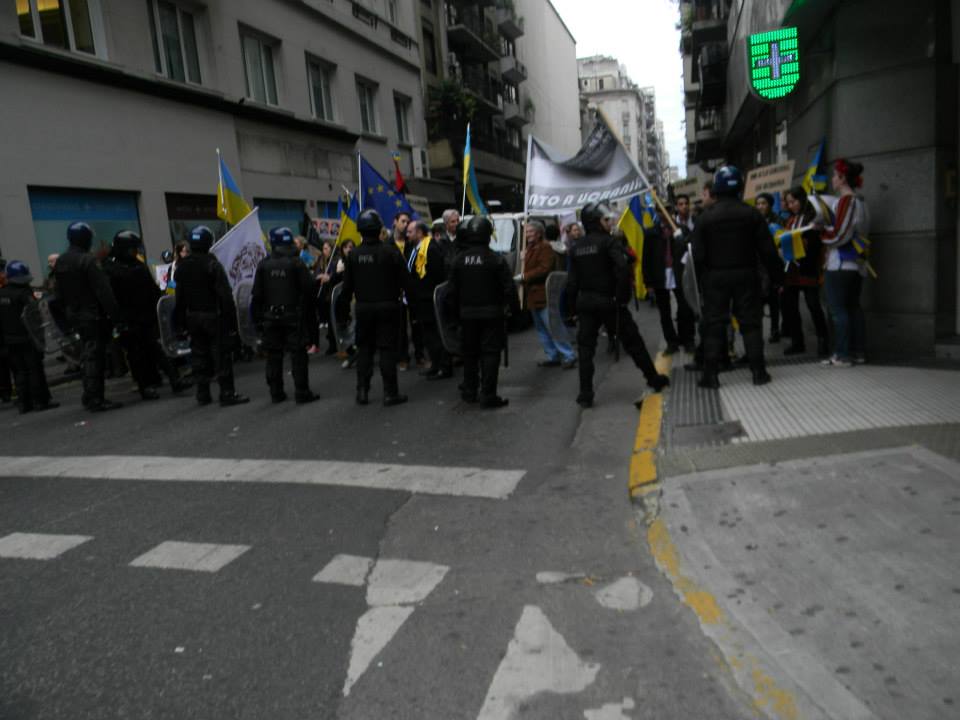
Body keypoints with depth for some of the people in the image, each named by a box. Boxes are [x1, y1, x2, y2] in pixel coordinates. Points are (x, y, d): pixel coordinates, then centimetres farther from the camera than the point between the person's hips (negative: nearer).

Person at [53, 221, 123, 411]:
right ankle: (95, 399, -6)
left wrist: (66, 317, 19)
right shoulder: (88, 260, -16)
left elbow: (59, 295, 15)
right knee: (94, 355, -6)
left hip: (73, 315, 8)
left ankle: (90, 397, 22)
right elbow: (103, 290, -19)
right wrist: (114, 313, -17)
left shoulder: (60, 262, 11)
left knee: (88, 356, 16)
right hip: (92, 315, -8)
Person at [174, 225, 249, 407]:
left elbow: (180, 296, 10)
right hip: (213, 316, -6)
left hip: (192, 316, 6)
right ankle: (227, 393, -3)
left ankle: (203, 394, 16)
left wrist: (181, 320, 15)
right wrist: (231, 318, -14)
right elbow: (225, 295, -18)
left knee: (199, 354, 12)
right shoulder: (212, 264, -14)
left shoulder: (182, 266, 6)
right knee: (222, 354, -3)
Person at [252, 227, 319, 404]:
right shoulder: (296, 263, -7)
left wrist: (258, 317, 11)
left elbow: (257, 294, 5)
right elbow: (308, 291, -7)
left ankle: (276, 393, 13)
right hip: (294, 316, -3)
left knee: (273, 355, 9)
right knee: (298, 355, 0)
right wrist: (311, 316, 0)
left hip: (271, 317, 3)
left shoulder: (263, 265, 3)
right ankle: (301, 393, 1)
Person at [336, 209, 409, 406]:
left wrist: (344, 309, 12)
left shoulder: (353, 255, -1)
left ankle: (362, 392, 15)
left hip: (363, 308, 3)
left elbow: (347, 286, 3)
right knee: (387, 349, 1)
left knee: (364, 348, 12)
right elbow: (403, 279, -9)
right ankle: (390, 393, 3)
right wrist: (396, 294, 9)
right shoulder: (390, 250, -11)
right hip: (387, 307, -3)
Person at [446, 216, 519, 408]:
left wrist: (458, 310, 16)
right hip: (491, 312, -4)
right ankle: (488, 395, -2)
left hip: (467, 313, 4)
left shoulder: (459, 260, 1)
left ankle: (469, 391, 24)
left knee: (470, 352, 15)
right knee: (490, 353, 0)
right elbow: (509, 288, -12)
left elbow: (453, 290, 5)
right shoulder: (495, 259, -12)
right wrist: (515, 308, 1)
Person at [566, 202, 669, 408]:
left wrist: (573, 307, 10)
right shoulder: (607, 242, -8)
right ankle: (654, 379, 22)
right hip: (607, 301, -4)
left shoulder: (577, 247, 8)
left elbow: (572, 280, 7)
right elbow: (622, 270, -21)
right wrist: (623, 297, -12)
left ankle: (585, 395, 1)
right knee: (632, 341, 9)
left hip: (585, 302, 4)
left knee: (586, 348, 6)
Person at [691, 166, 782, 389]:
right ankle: (758, 371, 9)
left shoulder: (705, 218, -4)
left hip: (715, 278, -1)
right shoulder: (752, 214, -2)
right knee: (751, 322, 8)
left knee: (714, 325, 3)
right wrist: (776, 274, 6)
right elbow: (767, 250, -2)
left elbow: (698, 256, -6)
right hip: (746, 275, 1)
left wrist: (702, 279, 5)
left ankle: (710, 374, 2)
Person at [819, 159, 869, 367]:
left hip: (840, 265, -9)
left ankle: (843, 355, -3)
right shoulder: (860, 201, 15)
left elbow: (839, 235, -18)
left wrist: (822, 228, -3)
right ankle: (859, 352, 17)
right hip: (857, 264, 9)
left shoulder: (846, 201, -14)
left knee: (838, 309, -5)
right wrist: (828, 225, 11)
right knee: (853, 307, 13)